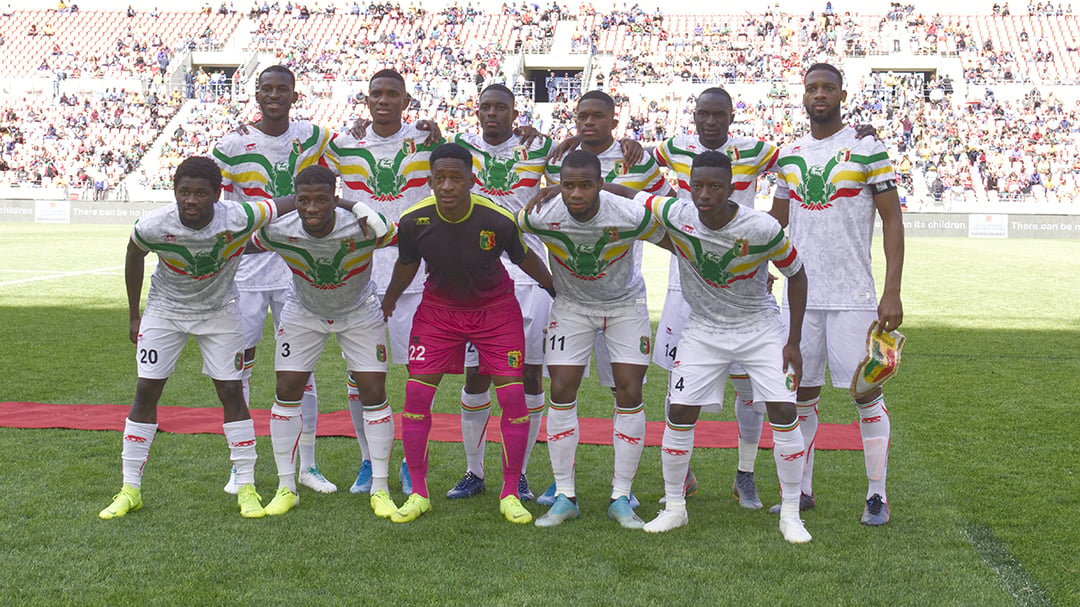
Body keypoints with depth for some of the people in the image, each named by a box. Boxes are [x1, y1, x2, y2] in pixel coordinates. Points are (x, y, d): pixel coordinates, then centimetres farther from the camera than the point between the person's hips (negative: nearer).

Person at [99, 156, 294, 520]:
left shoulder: (238, 218, -32)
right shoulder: (154, 226, -27)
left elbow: (294, 205, -23)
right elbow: (134, 255, -4)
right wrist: (133, 316, 2)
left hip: (219, 311, 0)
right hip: (165, 310, 1)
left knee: (231, 391, -4)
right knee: (147, 391, -3)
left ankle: (246, 487, 6)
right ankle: (130, 490, 6)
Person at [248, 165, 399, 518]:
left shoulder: (367, 227, -34)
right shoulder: (277, 231, -27)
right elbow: (244, 247, -5)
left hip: (359, 312, -1)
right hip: (303, 313, 2)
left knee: (373, 392, -7)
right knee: (287, 391, -4)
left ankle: (380, 490, 6)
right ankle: (286, 488, 11)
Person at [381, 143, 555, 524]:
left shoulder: (498, 221, -26)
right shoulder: (413, 221, -20)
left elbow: (525, 259, -5)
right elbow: (406, 265, 2)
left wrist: (556, 293, 9)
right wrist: (387, 304, 18)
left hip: (495, 307, -1)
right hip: (438, 307, 2)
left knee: (513, 397, -8)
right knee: (416, 393, -7)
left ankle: (510, 494, 9)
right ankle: (418, 493, 9)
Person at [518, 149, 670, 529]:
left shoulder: (630, 216, -28)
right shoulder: (542, 216, -25)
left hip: (625, 303, -1)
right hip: (571, 305, 1)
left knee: (630, 394, -7)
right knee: (562, 392, -7)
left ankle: (621, 498, 5)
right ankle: (565, 497, 5)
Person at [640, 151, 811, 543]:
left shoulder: (762, 229, -24)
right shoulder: (675, 215, -20)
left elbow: (796, 274, -8)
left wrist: (794, 341, -7)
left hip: (759, 327, -2)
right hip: (704, 329, 2)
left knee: (784, 412, -10)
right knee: (680, 412, -4)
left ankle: (790, 514, 5)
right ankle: (674, 508, 14)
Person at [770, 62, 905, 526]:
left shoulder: (867, 150, -3)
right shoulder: (789, 156, 11)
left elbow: (892, 221, -5)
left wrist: (892, 293, -12)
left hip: (852, 296, -4)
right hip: (800, 294, 4)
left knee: (867, 392, -1)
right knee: (801, 392, 8)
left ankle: (877, 495, 10)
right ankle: (803, 490, 20)